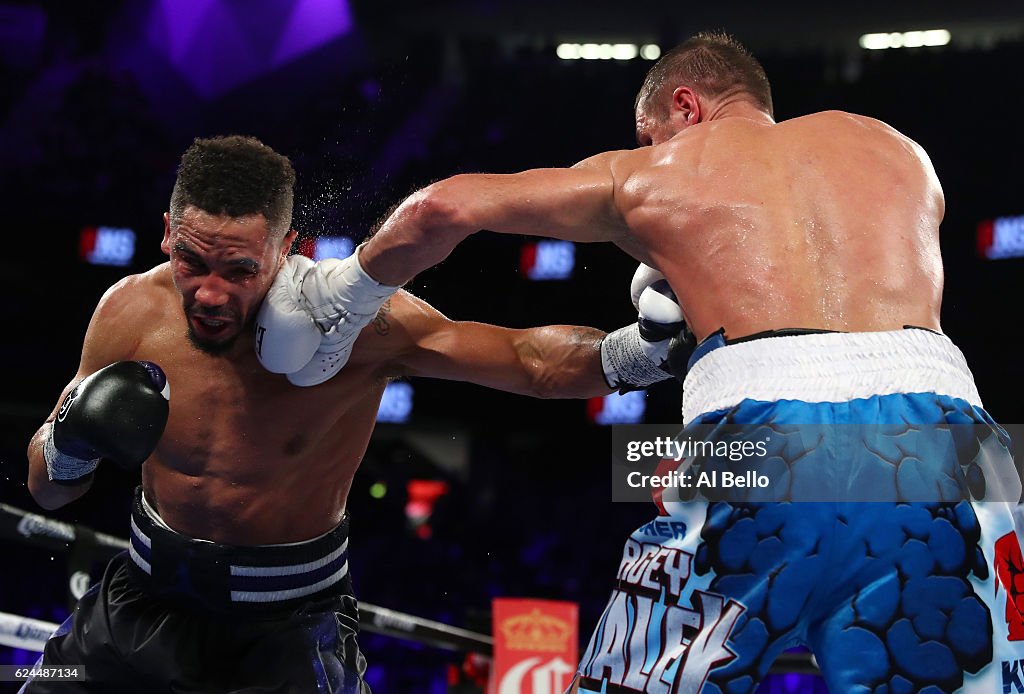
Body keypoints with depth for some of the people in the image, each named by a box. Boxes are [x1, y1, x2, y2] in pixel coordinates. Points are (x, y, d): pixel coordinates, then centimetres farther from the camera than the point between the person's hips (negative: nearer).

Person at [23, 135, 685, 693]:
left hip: (293, 617, -3)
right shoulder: (130, 313, -13)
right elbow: (46, 491, 0)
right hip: (149, 594, 3)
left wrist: (638, 345, -42)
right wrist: (72, 438, -22)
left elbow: (532, 360, -24)